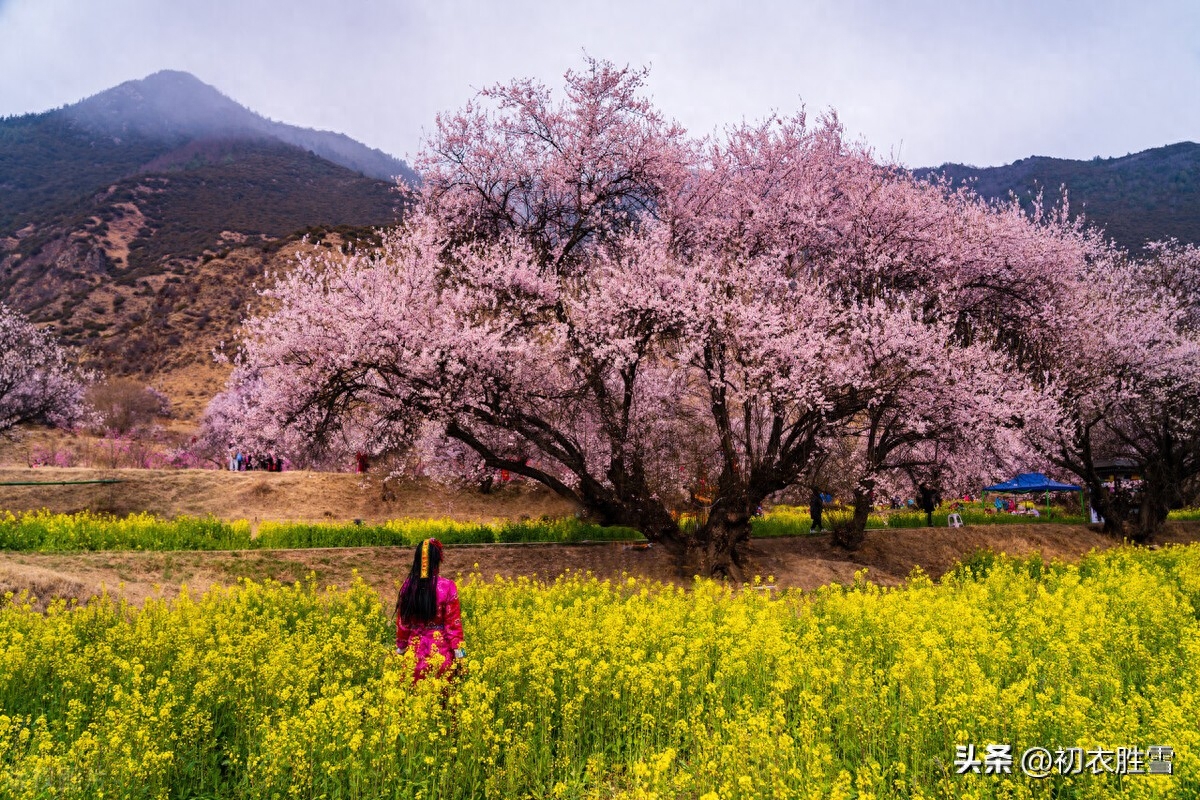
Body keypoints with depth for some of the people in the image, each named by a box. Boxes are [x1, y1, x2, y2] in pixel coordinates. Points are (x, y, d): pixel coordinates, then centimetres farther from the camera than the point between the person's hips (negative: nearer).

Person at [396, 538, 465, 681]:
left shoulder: (408, 586, -3)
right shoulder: (447, 586, -13)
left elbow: (402, 622, 4)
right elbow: (453, 622, -11)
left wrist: (400, 647, 15)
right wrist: (458, 651, -5)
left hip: (416, 651, 3)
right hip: (441, 651, -3)